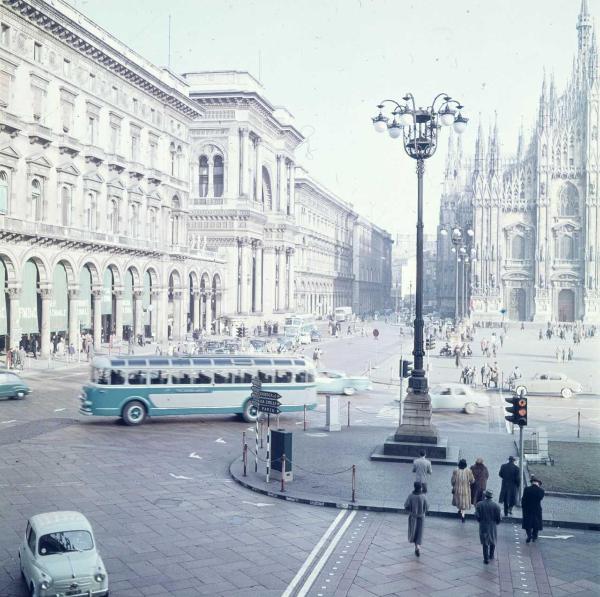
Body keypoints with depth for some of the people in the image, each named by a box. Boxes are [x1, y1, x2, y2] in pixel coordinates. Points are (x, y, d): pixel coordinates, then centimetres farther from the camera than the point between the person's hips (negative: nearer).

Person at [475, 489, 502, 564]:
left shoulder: (479, 504, -11)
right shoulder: (496, 506, -11)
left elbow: (477, 515, -10)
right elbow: (498, 518, -8)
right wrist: (497, 522, 13)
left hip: (483, 526, -1)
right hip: (492, 526, 1)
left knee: (485, 543, 9)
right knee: (492, 542, 22)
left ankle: (486, 559, 9)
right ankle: (491, 555, 36)